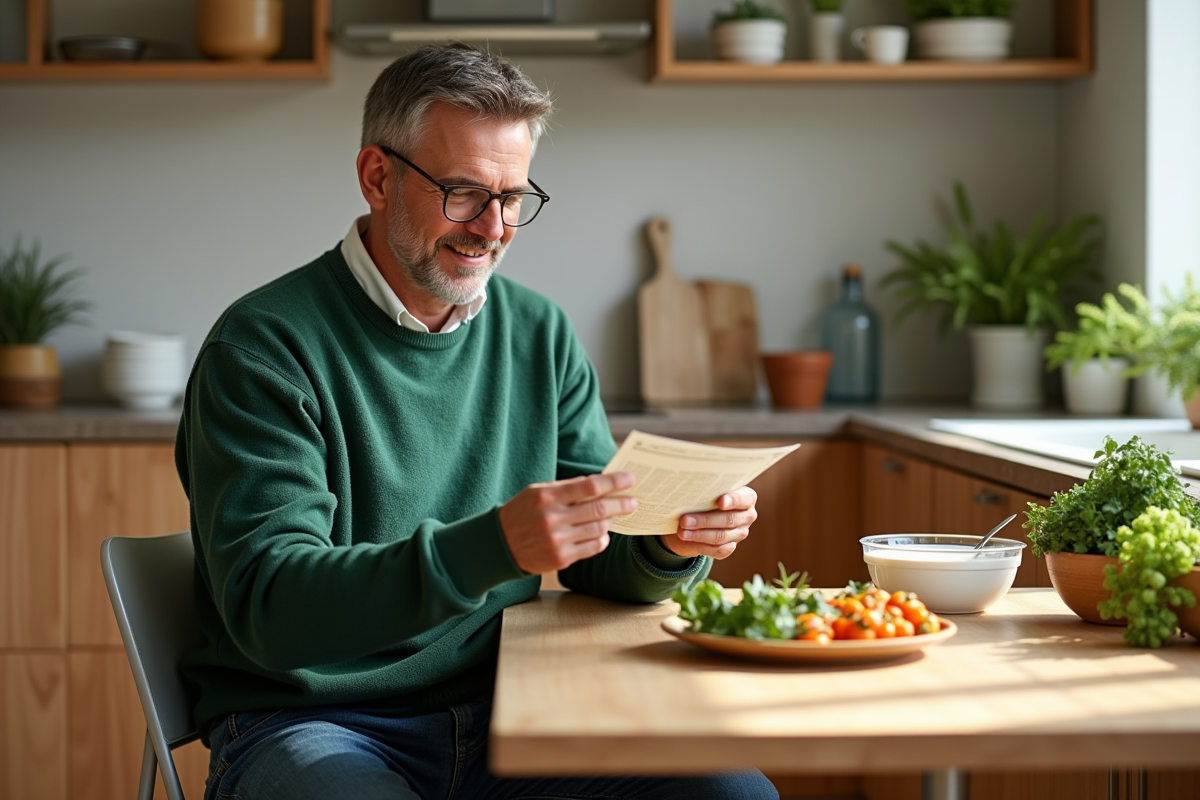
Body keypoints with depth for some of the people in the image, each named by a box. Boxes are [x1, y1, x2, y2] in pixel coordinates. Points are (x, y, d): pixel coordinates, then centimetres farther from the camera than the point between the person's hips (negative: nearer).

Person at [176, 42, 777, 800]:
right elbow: (267, 605, -19)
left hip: (499, 714, 5)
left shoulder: (540, 335, 9)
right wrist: (490, 548, -32)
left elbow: (601, 561, 11)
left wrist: (672, 547, -13)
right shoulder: (266, 345, -9)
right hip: (309, 727, -4)